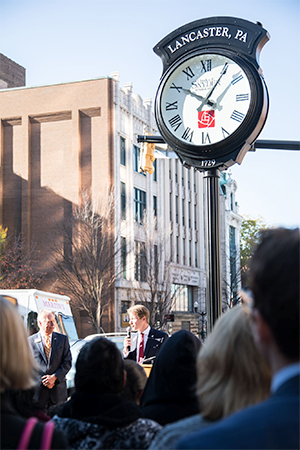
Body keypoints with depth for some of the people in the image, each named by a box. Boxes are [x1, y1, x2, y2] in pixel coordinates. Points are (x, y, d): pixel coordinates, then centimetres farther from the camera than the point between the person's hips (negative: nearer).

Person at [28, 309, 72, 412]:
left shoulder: (63, 339, 8)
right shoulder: (30, 341, 2)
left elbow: (67, 362, 4)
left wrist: (54, 377, -9)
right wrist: (42, 381, -8)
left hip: (58, 389, 2)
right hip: (38, 391, -1)